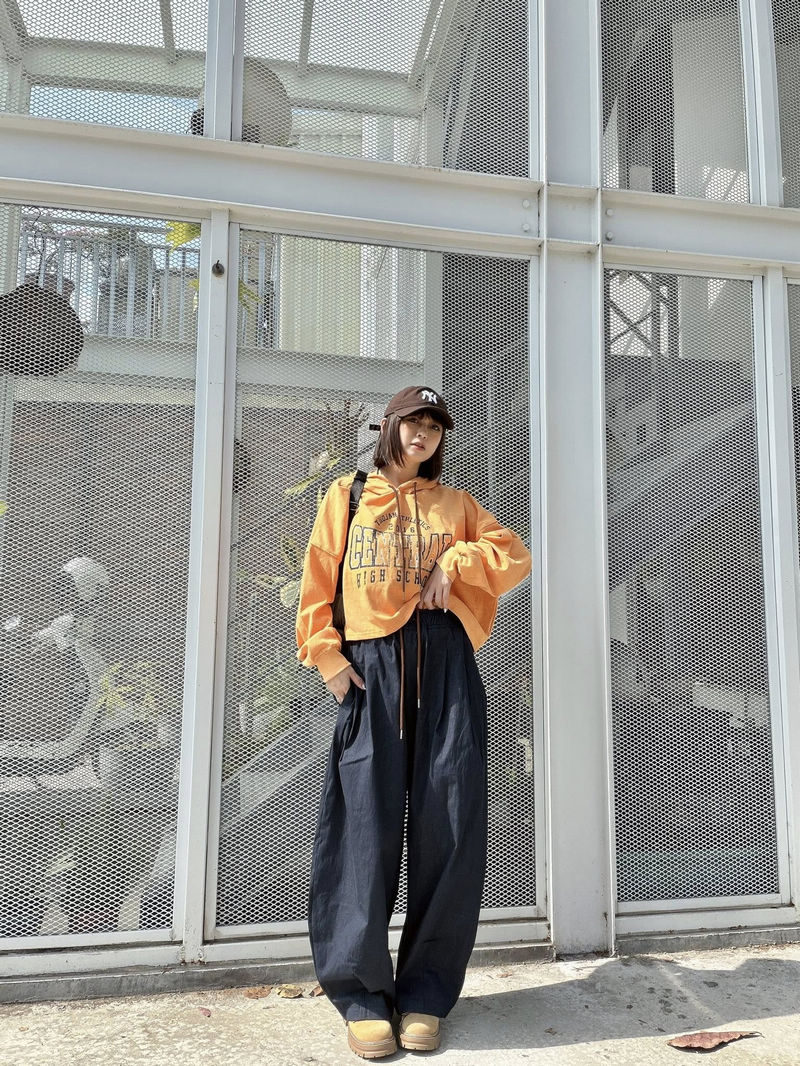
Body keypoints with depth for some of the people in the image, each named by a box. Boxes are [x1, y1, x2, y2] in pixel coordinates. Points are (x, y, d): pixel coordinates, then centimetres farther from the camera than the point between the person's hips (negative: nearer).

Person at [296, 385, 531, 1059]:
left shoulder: (455, 504, 21)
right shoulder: (347, 497, 17)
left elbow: (515, 555, 14)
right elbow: (318, 582, 10)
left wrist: (455, 562, -2)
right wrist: (328, 659, -2)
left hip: (444, 664, 2)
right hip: (371, 667, -1)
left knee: (449, 825, -2)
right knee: (366, 822, -4)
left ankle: (425, 994, 13)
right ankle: (362, 994, 11)